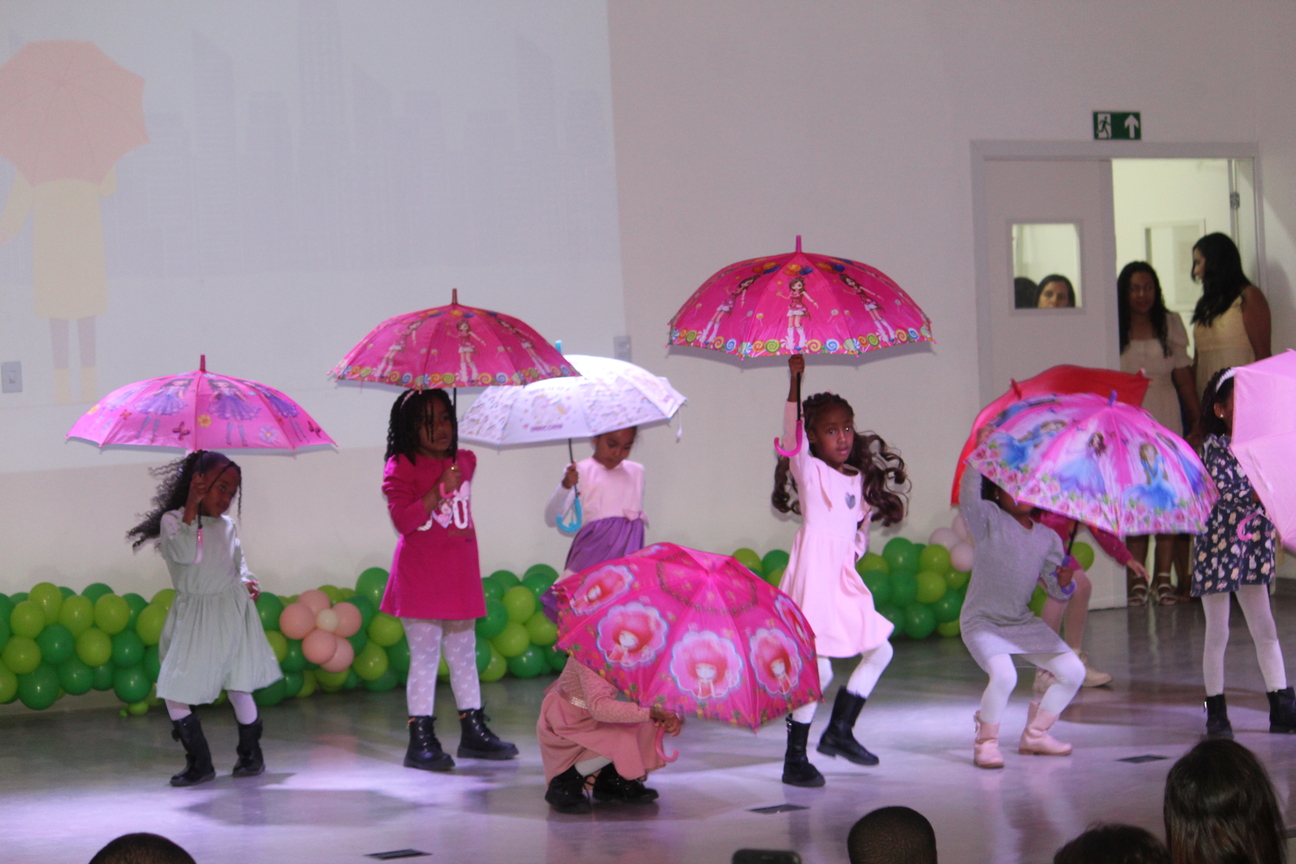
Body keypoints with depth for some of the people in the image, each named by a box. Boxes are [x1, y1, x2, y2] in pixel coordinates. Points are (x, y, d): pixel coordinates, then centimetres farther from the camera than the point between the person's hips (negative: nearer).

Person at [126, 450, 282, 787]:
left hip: (232, 613, 2)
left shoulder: (227, 526, 8)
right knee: (174, 694, -6)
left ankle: (250, 753, 25)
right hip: (193, 618, -2)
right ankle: (199, 762, 6)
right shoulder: (172, 520, -4)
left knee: (238, 688, 4)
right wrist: (192, 508, -20)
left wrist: (247, 581, -1)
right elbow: (186, 554, -20)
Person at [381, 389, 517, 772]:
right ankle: (421, 740, 0)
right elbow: (402, 519, -20)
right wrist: (440, 489, -23)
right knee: (425, 658, -4)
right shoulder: (400, 468, -8)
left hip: (459, 578, 6)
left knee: (464, 655, 13)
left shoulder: (464, 461, 11)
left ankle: (473, 731, 21)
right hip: (419, 581, -6)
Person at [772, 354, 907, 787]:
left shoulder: (859, 479, 14)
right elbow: (791, 432, -21)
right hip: (813, 578, -8)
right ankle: (794, 760, 0)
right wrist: (795, 381, -32)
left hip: (844, 580, 8)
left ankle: (839, 731, 24)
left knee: (879, 651, 13)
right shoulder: (809, 470, -5)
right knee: (817, 670, -10)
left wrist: (854, 550, 6)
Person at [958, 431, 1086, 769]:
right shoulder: (990, 520, -10)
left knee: (1072, 671, -1)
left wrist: (1064, 580, -18)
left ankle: (1034, 734, 19)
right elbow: (968, 497, -32)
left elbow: (1056, 590, 5)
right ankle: (986, 742, -6)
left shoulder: (1048, 538, 5)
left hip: (1023, 622, 6)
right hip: (982, 620, -6)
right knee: (1003, 675, -31)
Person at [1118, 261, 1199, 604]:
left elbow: (1183, 376, 10)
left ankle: (1164, 577, 1)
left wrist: (1200, 418, 6)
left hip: (1166, 417, 2)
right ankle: (1136, 579, -3)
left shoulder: (1171, 324, 10)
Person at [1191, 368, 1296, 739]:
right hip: (1218, 545, -6)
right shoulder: (1214, 445, -11)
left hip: (1253, 546, 6)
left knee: (1265, 631, 8)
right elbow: (1227, 492, -22)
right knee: (1217, 634, 2)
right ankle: (1216, 712, 11)